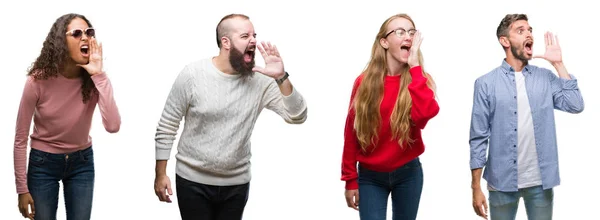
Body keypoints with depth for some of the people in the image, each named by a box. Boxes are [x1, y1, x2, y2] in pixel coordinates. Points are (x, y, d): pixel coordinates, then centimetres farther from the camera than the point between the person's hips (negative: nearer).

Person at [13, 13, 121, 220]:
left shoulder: (94, 80, -14)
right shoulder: (39, 80, -19)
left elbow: (113, 126, -31)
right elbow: (20, 138, -11)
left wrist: (99, 75, -33)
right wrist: (22, 189, -9)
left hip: (81, 162, 2)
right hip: (43, 163, -2)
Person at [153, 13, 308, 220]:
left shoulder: (260, 80, -6)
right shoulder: (193, 74, -10)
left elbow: (297, 117, -11)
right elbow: (167, 126, -4)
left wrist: (281, 78, -23)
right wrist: (160, 174, -3)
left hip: (237, 184, 2)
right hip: (192, 181, -2)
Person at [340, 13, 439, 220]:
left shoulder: (420, 80, -3)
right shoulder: (364, 82, -6)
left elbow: (425, 113, -27)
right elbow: (351, 133, -2)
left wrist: (414, 66, -22)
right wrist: (350, 179, -2)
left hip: (408, 173, 1)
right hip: (370, 176, -1)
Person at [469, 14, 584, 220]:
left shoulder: (546, 78, 6)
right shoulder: (486, 83, -3)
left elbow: (575, 105, -7)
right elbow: (478, 138, -3)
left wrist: (558, 64, -4)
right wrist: (476, 187, -7)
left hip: (541, 181, 2)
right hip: (502, 182, -2)